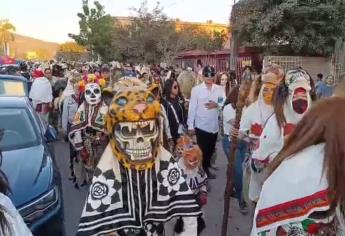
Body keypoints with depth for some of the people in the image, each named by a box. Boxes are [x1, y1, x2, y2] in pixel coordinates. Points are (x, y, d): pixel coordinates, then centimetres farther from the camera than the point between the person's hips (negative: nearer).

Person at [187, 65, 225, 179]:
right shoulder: (196, 89, -8)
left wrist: (217, 105, -23)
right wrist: (190, 125, -9)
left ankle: (207, 168, 39)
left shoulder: (219, 89, 0)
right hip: (201, 126, -3)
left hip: (215, 126, 4)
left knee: (211, 149, 19)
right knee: (202, 150, 7)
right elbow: (192, 108, -8)